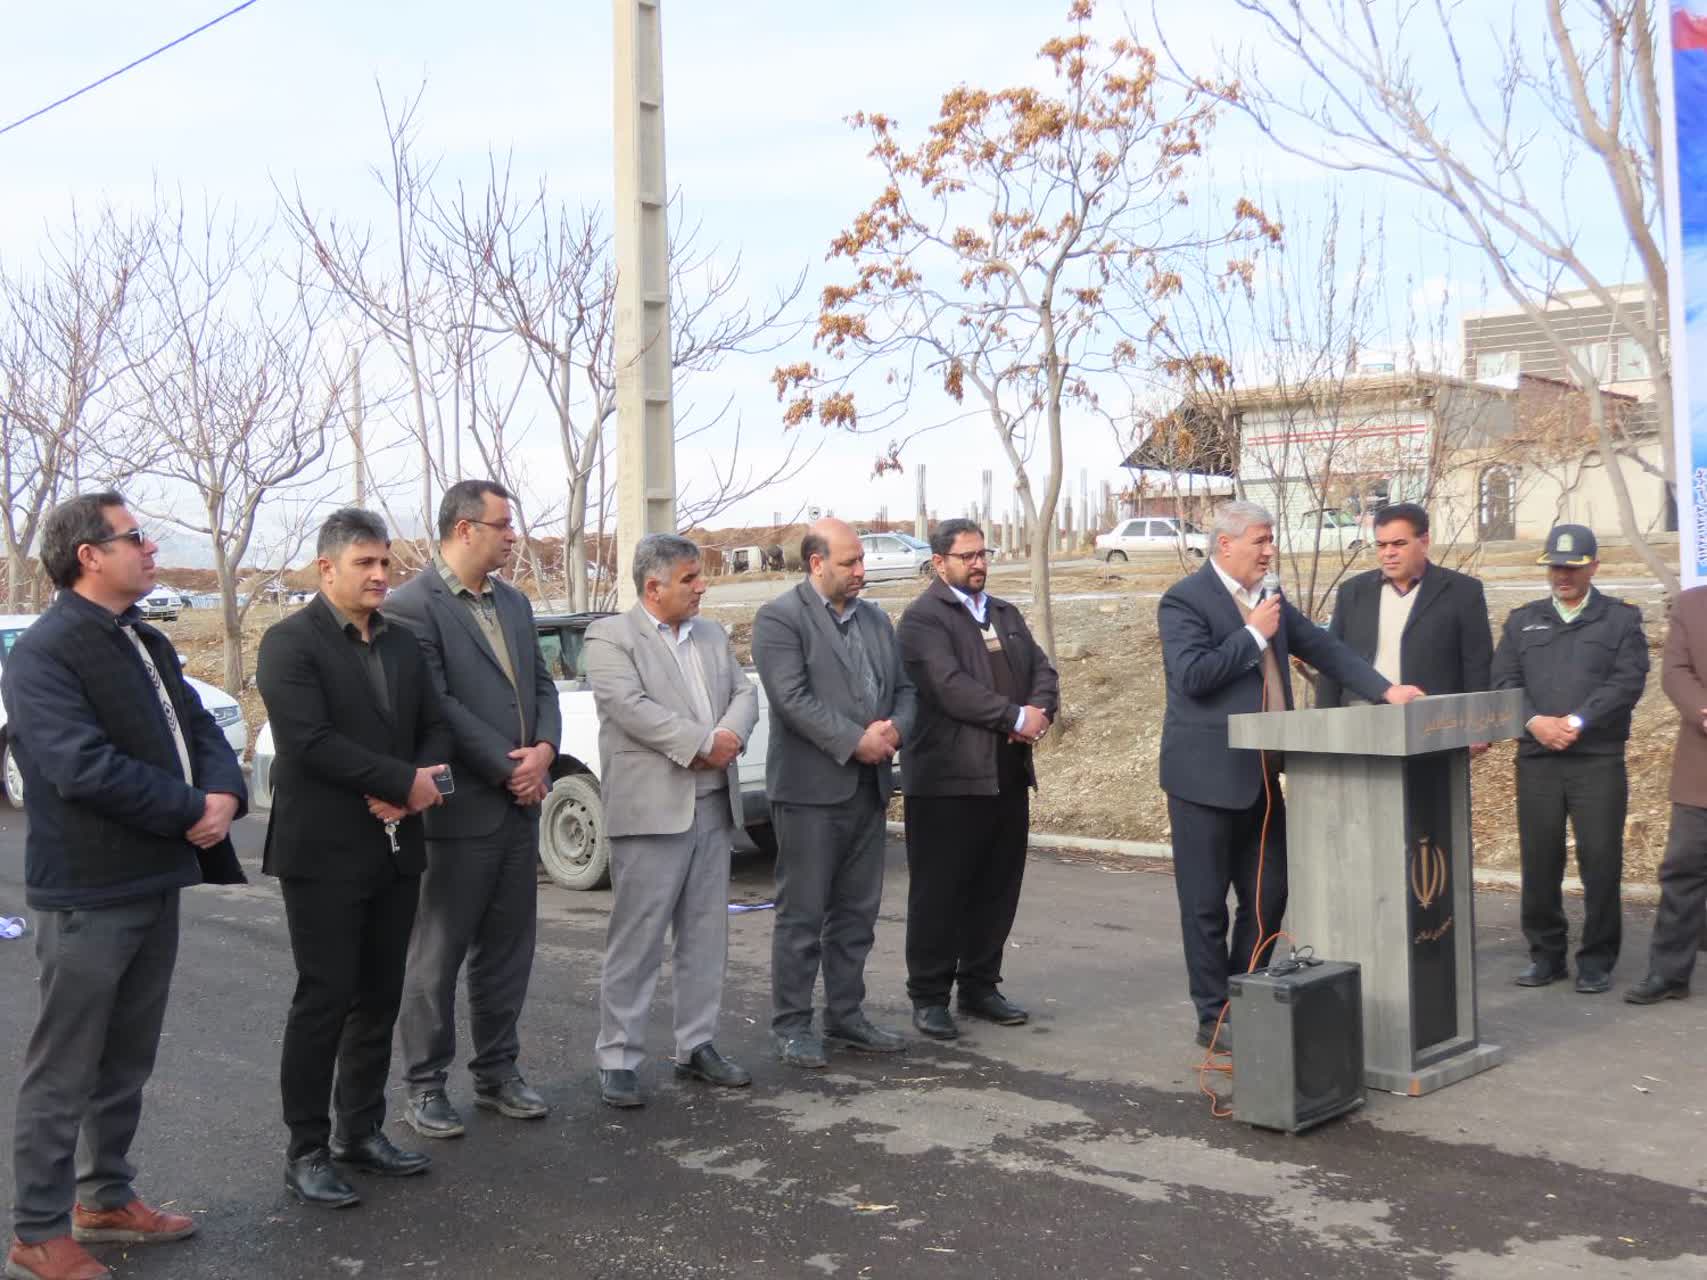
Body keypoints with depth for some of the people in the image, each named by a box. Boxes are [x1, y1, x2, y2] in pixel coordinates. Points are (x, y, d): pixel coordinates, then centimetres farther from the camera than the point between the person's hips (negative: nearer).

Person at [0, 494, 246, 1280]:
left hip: (157, 881, 8)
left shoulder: (148, 645, 14)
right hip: (87, 892, -8)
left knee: (127, 1061, 18)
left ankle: (106, 1199, 32)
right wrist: (192, 810, -17)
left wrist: (224, 793, -10)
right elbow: (84, 767, -24)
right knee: (65, 1069, 2)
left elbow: (199, 728, 11)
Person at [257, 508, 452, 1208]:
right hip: (324, 854, -6)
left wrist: (416, 784, -10)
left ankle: (361, 1131, 25)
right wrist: (405, 783, -18)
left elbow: (435, 726, 11)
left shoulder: (403, 642, 12)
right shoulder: (291, 642, -9)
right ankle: (307, 1151, 10)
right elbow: (309, 740, -19)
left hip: (395, 848, 7)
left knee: (379, 998, 13)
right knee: (324, 1000, -1)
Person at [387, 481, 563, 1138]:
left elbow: (541, 683, 14)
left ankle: (497, 1072, 27)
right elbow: (436, 707, -17)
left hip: (520, 805, 8)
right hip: (459, 810, -7)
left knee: (507, 950, 15)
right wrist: (507, 768, -14)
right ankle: (425, 1087, 16)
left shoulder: (514, 602, 13)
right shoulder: (413, 606, -12)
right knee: (436, 956, 5)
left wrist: (544, 750, -5)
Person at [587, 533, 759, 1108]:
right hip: (651, 808, -7)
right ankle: (618, 1060, 7)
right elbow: (630, 706, -17)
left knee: (706, 936, 12)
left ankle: (696, 1045, 23)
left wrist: (729, 735, -12)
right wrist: (702, 745, -17)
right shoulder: (610, 637, -5)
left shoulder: (712, 635, 16)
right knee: (636, 942, -2)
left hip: (713, 806, 7)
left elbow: (745, 693, 10)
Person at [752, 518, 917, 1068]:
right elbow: (793, 698, -18)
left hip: (869, 787, 7)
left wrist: (895, 729, -7)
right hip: (811, 789, -7)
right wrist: (856, 741, -19)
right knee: (801, 915, 0)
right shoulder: (780, 619, -8)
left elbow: (904, 688, 15)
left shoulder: (875, 619, 16)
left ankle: (846, 1016, 24)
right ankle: (791, 1026, 10)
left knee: (857, 912, 13)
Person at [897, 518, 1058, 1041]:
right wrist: (1016, 716, -17)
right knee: (939, 892, 1)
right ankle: (929, 997, 10)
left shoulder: (1006, 615, 18)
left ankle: (979, 986, 24)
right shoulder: (923, 617, -7)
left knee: (998, 888, 12)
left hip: (1008, 775, 7)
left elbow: (1042, 670, 12)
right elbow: (950, 685, -18)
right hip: (948, 777, -7)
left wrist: (1040, 712, -10)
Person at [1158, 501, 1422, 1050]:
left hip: (1262, 776, 8)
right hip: (1207, 776, -8)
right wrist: (1254, 634, -16)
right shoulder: (1184, 600, -11)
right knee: (1207, 905, 2)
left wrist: (1386, 689, 5)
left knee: (1268, 897, 13)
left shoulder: (1269, 599, 13)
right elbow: (1192, 674, -22)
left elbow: (1323, 648, 14)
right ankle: (1215, 1019, 12)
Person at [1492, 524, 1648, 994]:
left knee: (1601, 860, -2)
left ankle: (1597, 960, 8)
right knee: (1539, 858, 3)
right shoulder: (1522, 620, 16)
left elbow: (1628, 680, -3)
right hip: (1536, 758, 2)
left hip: (1599, 758, -2)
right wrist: (1535, 721, -11)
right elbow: (1505, 681, 7)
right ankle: (1545, 953, 15)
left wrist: (1577, 722, -14)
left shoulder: (1621, 619, 9)